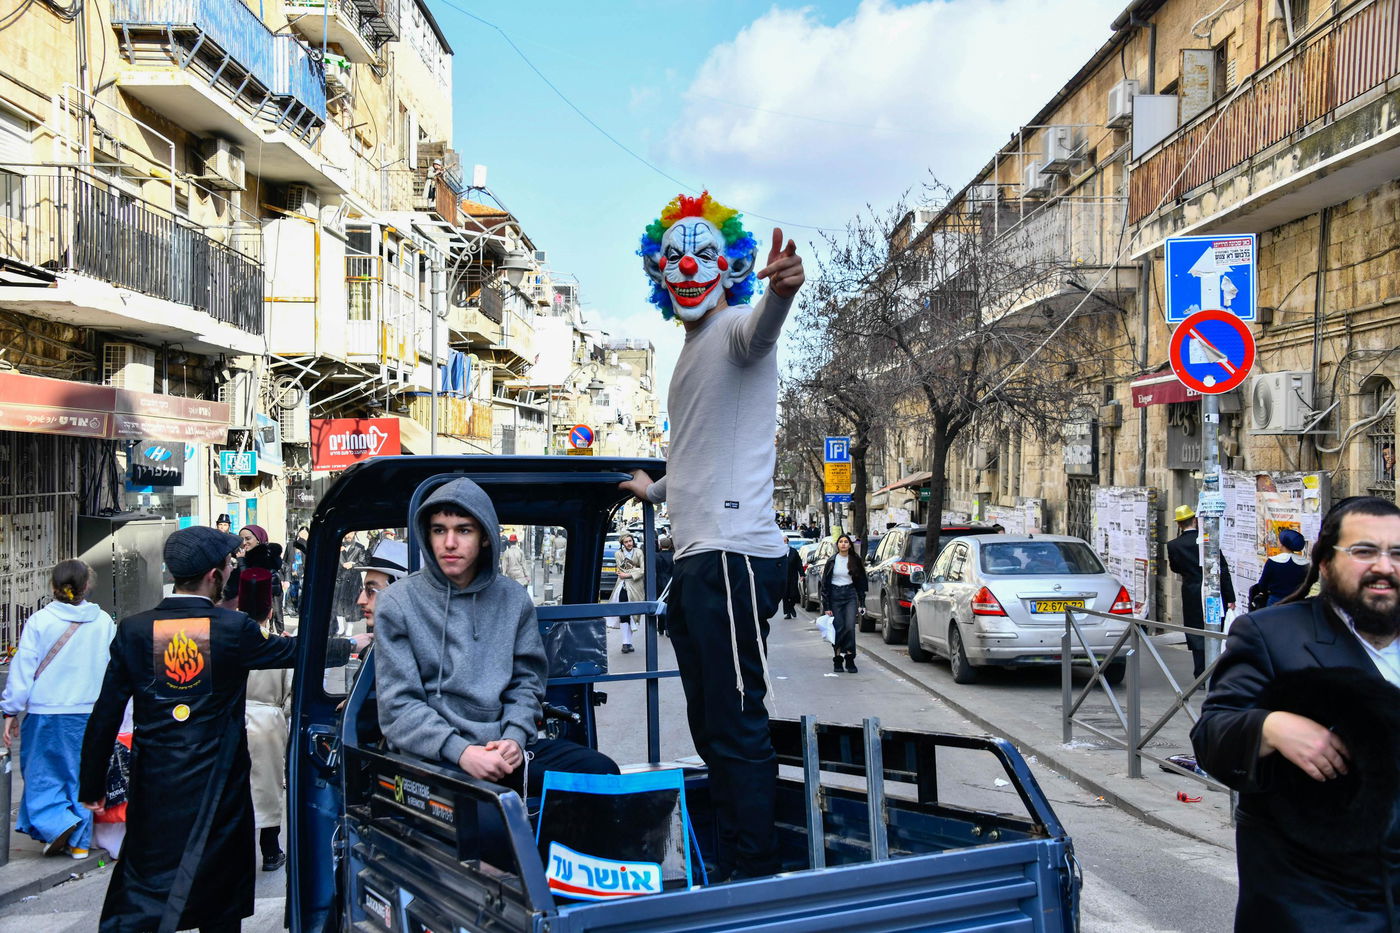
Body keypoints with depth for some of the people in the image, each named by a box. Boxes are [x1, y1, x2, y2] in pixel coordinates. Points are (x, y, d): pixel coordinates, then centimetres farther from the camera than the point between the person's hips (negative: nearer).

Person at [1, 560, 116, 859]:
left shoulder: (39, 622, -9)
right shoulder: (104, 622, -1)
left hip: (46, 713, -3)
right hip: (89, 712, 3)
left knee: (40, 773, 13)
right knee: (82, 775, 11)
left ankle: (57, 823, -4)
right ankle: (79, 842, 16)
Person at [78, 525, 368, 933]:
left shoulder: (134, 630, -5)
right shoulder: (233, 628, -10)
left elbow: (105, 716, -2)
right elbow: (294, 651, 5)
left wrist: (92, 788, 7)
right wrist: (350, 646, 23)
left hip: (153, 790, 1)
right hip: (217, 789, -1)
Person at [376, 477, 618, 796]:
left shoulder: (513, 598, 10)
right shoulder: (397, 602, 0)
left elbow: (526, 682, 11)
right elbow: (399, 705, -6)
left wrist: (514, 737, -10)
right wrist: (460, 751, -19)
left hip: (505, 747, 4)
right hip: (435, 755, -4)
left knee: (600, 769, -19)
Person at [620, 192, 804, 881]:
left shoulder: (736, 328, -4)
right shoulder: (691, 352, 26)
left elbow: (760, 329, -32)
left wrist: (779, 291, -54)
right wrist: (658, 491, 55)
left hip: (733, 557, -10)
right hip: (695, 559, 10)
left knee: (737, 731, -10)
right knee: (711, 731, 14)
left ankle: (759, 881, -4)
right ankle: (728, 871, 24)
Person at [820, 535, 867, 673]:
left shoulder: (855, 561, 5)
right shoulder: (832, 561, 2)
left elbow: (861, 583, 10)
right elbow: (825, 584, 2)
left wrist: (861, 603, 4)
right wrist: (826, 606, -4)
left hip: (850, 595, 0)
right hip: (835, 595, 0)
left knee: (850, 627, -12)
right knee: (838, 629, -2)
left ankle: (850, 660, -6)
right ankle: (837, 660, 10)